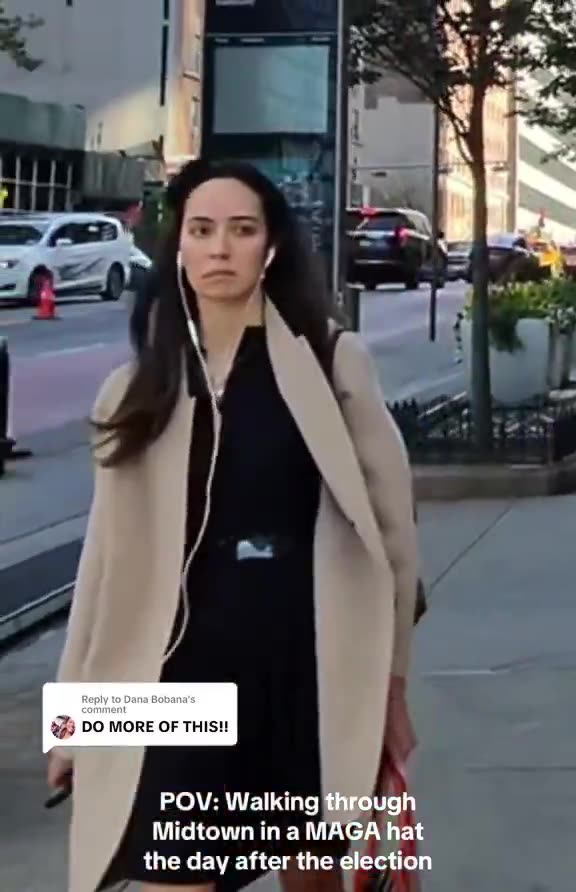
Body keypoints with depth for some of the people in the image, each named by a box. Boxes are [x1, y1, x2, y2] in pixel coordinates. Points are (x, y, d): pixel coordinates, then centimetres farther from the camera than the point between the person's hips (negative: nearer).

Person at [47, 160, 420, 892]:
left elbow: (387, 524, 0)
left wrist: (391, 677, 0)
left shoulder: (332, 363, -1)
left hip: (308, 664, -1)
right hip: (181, 668, 2)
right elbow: (111, 555, 8)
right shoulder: (140, 388, 7)